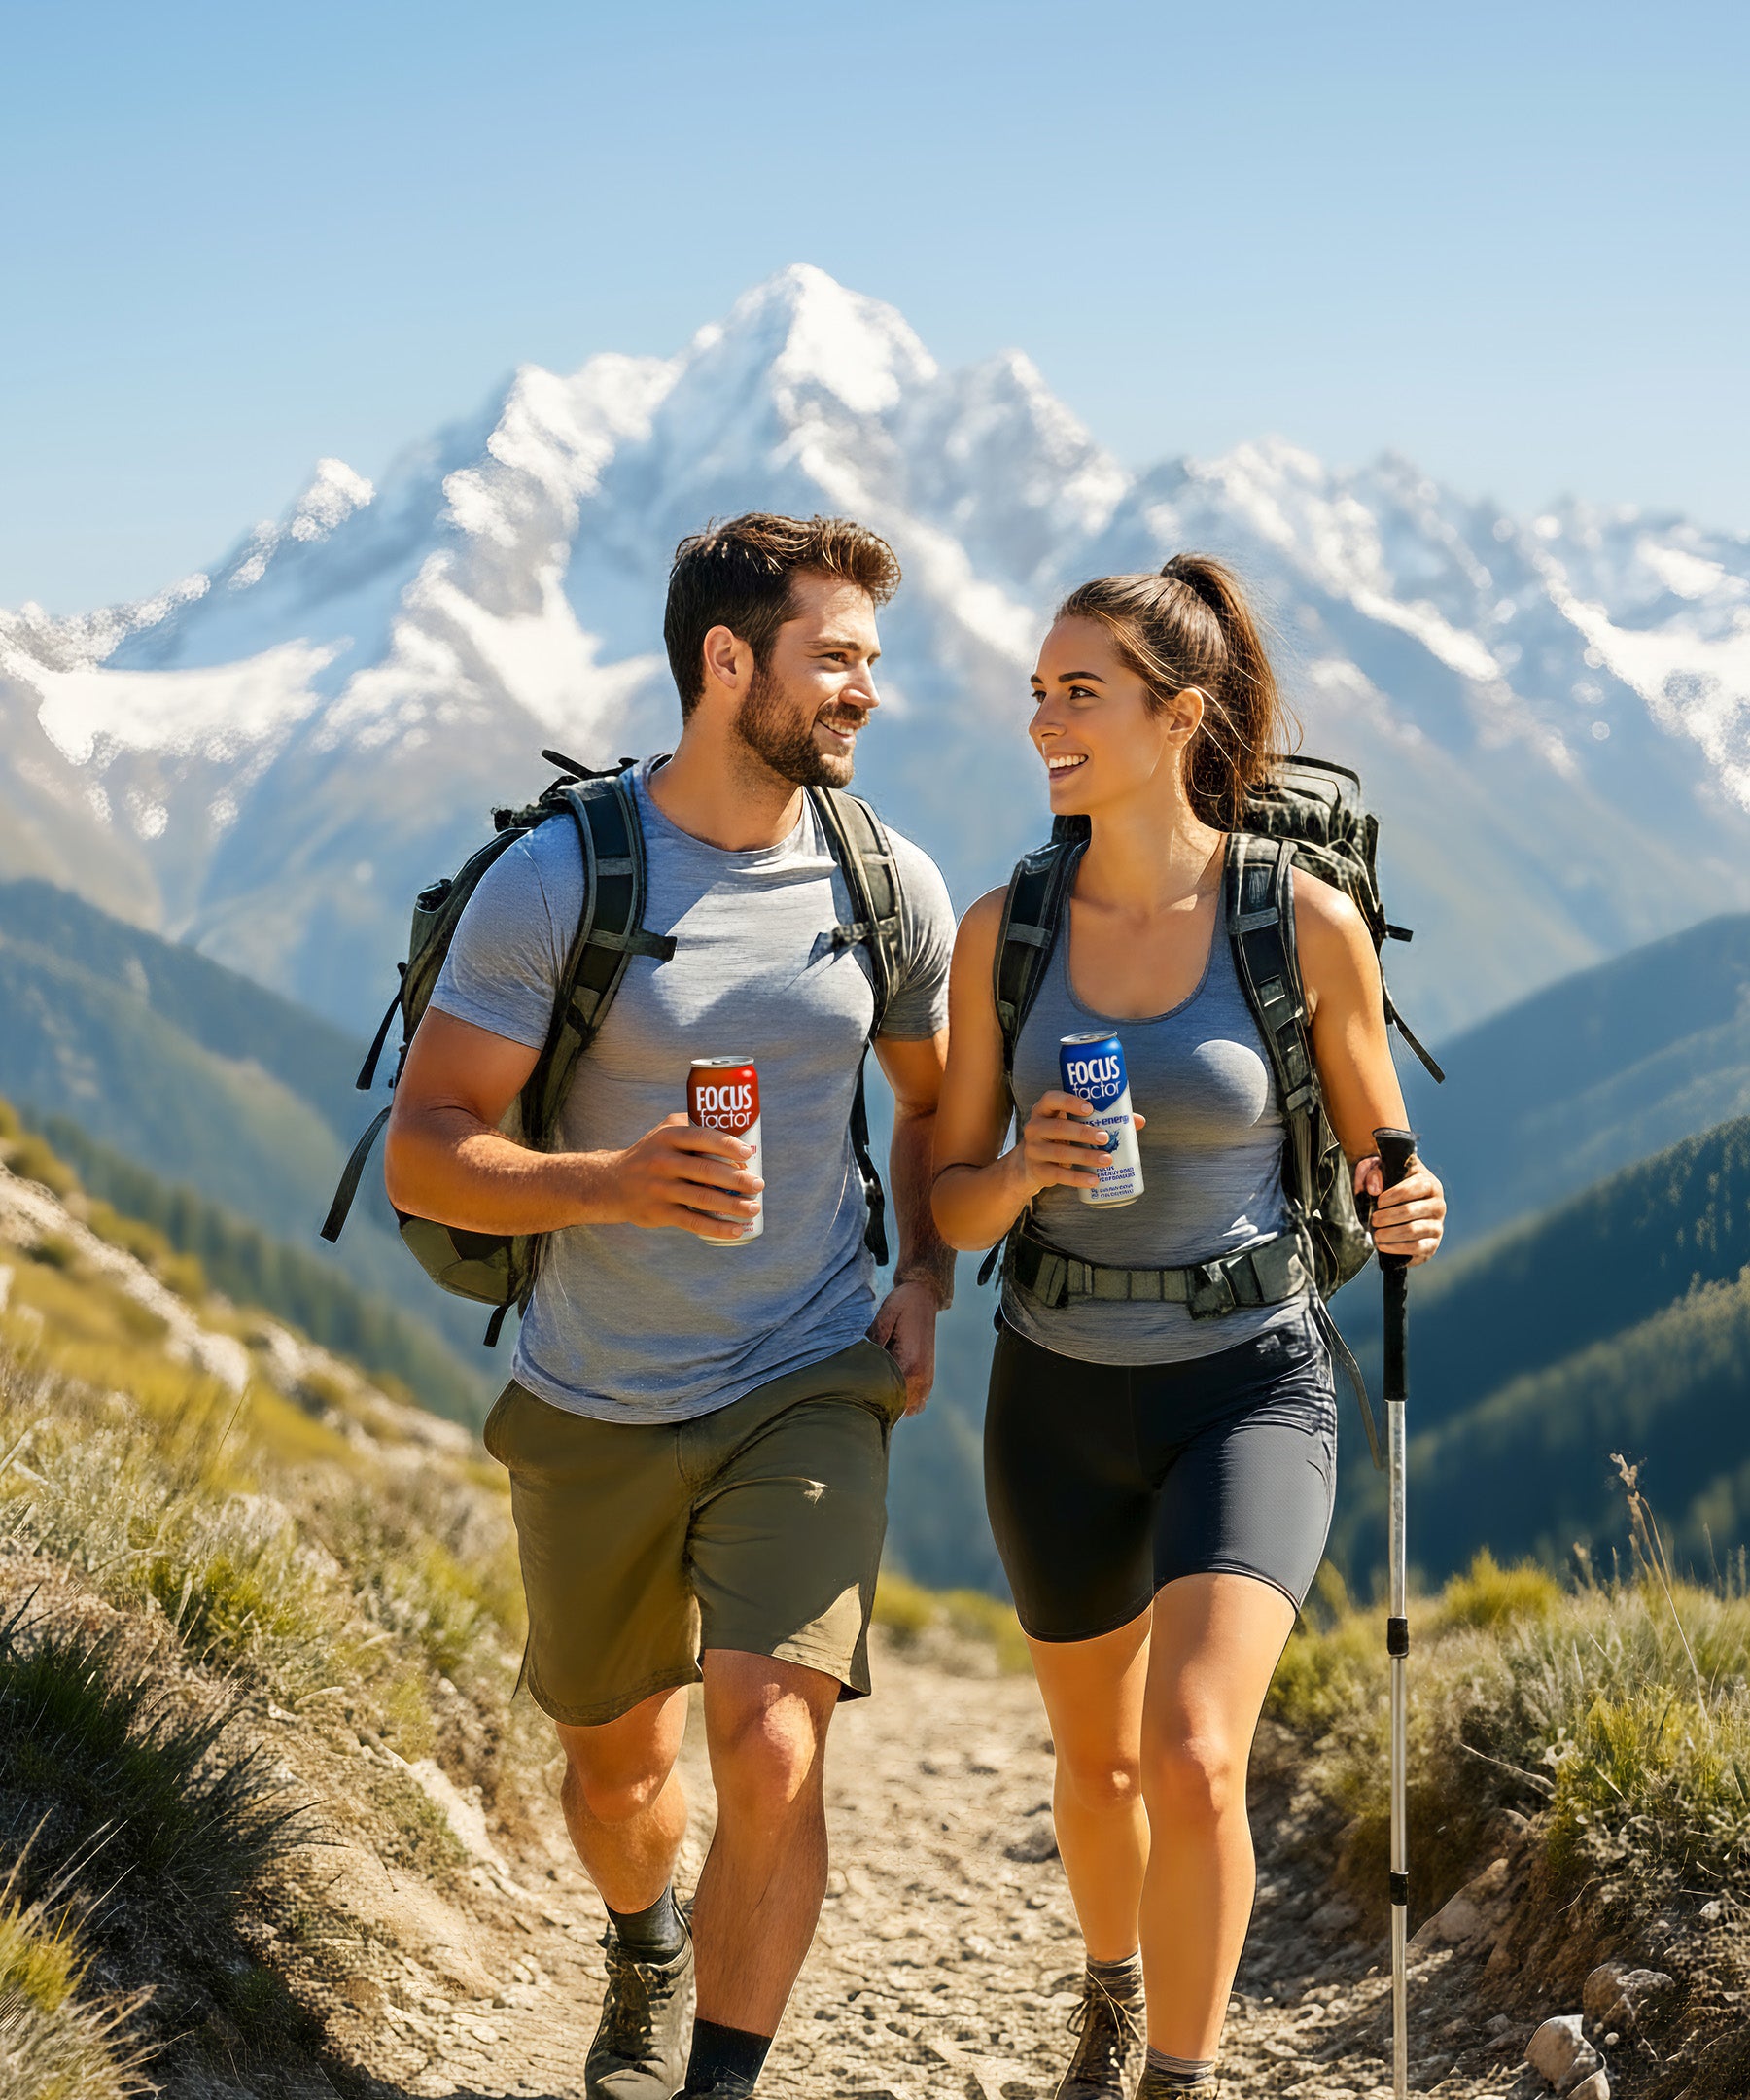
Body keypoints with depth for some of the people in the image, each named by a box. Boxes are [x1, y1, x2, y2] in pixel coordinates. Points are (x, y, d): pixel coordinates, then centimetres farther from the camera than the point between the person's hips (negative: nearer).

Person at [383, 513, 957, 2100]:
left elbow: (936, 1102, 17)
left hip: (809, 1389, 1)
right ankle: (647, 1954, 51)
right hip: (596, 1410, 0)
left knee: (771, 1754, -18)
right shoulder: (558, 879, -12)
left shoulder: (892, 888, -1)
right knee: (616, 1757, 18)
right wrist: (617, 1181, -29)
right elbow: (425, 1152, -13)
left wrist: (927, 1282, 1)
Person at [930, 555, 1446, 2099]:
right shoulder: (1006, 929, -6)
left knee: (1194, 1757, -22)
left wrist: (1405, 1221, -23)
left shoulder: (1308, 922, -13)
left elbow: (1375, 1172, 0)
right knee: (1098, 1763, 20)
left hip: (1247, 1389, -3)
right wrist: (1028, 1170, -23)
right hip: (1060, 1397, 3)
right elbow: (951, 1201, -1)